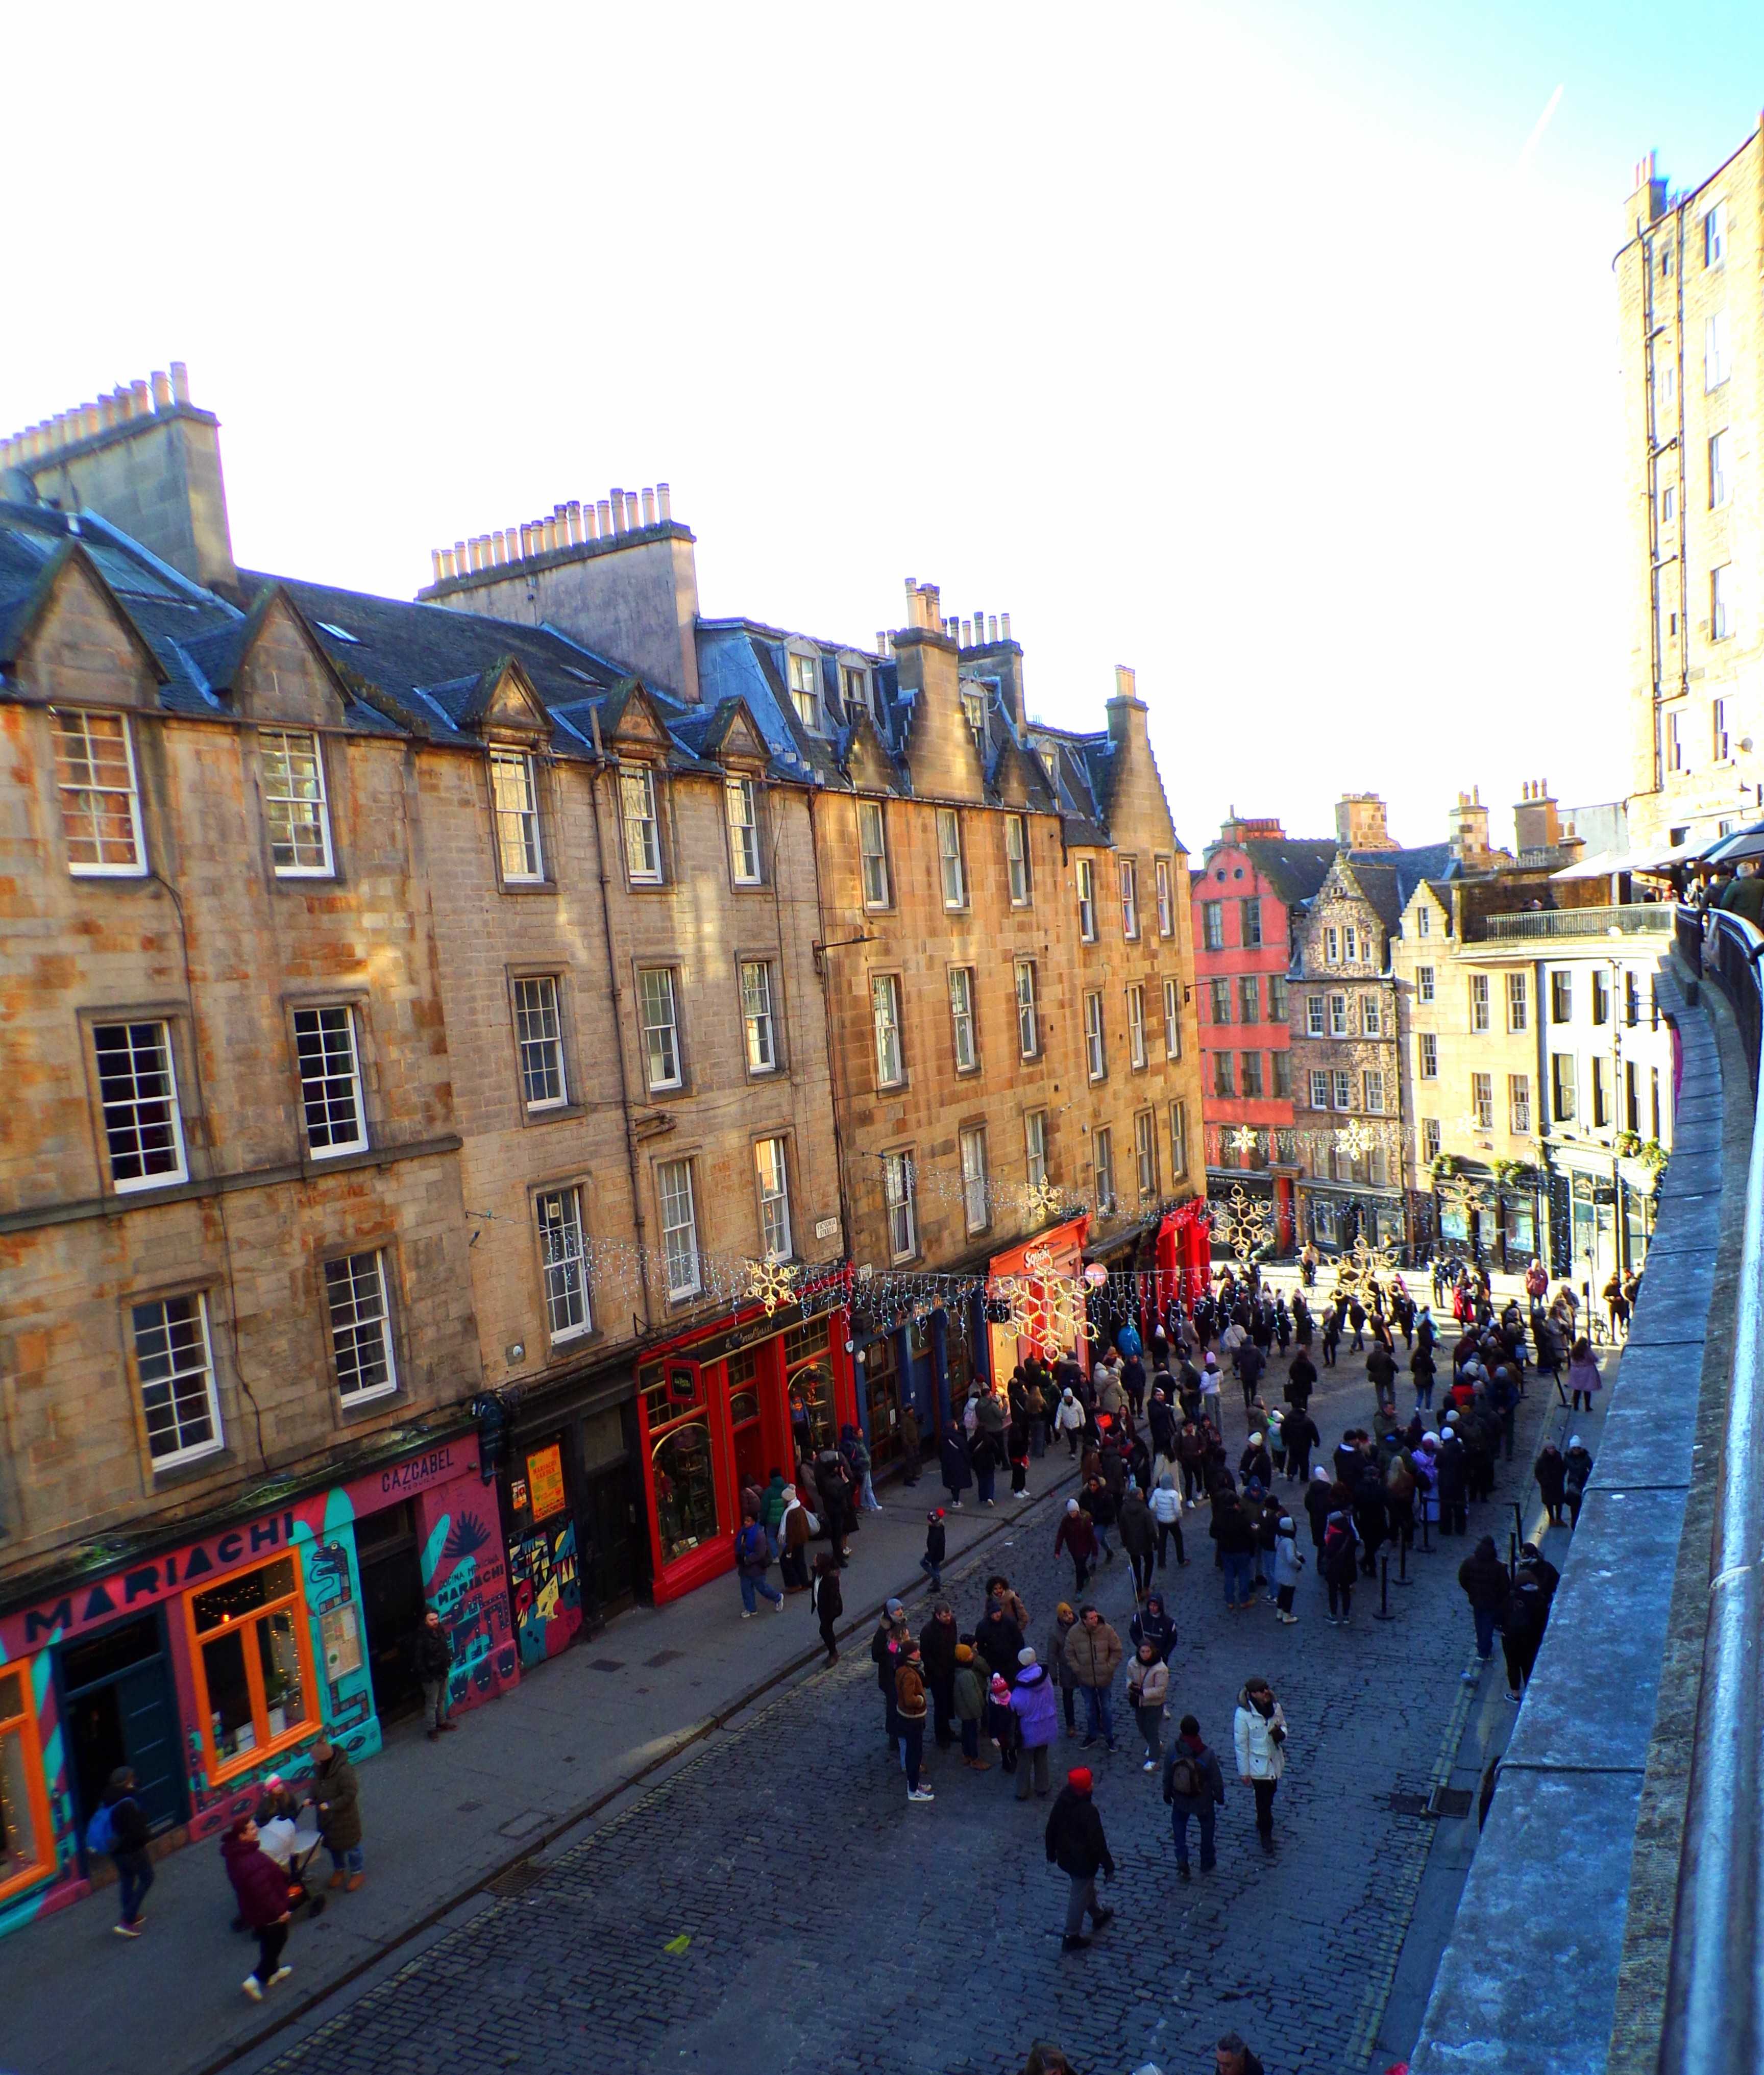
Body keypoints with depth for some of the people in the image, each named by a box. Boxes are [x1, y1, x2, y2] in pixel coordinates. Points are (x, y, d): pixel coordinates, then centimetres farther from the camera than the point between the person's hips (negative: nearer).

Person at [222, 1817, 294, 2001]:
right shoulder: (252, 1862, -39)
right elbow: (263, 1891, -32)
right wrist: (279, 1911, -19)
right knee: (276, 1942, 14)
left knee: (268, 1942, 28)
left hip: (252, 1908, 9)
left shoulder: (235, 1852, -9)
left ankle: (272, 1972, 45)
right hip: (268, 1911, -9)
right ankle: (256, 1980, 16)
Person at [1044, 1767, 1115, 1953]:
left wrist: (1051, 1852, 16)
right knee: (1079, 1897, 13)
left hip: (1066, 1857, 7)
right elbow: (1098, 1842, -24)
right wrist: (1109, 1867, -11)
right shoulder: (1088, 1811, -33)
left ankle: (1098, 1915, 52)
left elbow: (1051, 1829, 1)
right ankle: (1072, 1937, 27)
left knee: (1087, 1887, 30)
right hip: (1084, 1861, -7)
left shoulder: (1061, 1801, -11)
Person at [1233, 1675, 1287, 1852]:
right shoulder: (1243, 1714, -26)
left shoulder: (1275, 1707, -12)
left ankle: (1262, 1823, 49)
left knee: (1269, 1796, 23)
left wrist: (1281, 1733, -19)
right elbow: (1241, 1745, -16)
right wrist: (1244, 1772, -10)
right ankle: (1266, 1834, 28)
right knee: (1264, 1800, 5)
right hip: (1257, 1765, -5)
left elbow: (1283, 1726, 7)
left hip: (1274, 1762, 5)